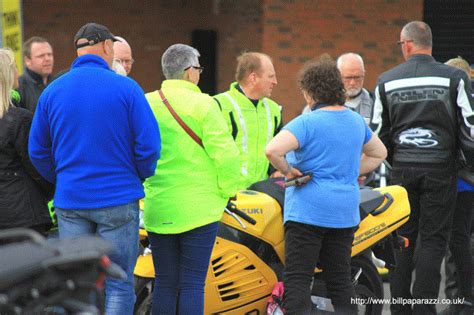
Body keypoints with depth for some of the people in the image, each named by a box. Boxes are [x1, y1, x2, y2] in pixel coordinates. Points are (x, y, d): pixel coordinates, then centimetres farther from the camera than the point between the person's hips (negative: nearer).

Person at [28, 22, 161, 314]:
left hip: (70, 201, 4)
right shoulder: (126, 87, -8)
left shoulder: (52, 91, 4)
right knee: (119, 286, 3)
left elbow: (38, 151, 7)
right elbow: (148, 145, -9)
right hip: (118, 199, -3)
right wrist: (140, 175, 9)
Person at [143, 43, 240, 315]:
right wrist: (228, 189, 1)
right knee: (192, 285, -1)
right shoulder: (203, 104, -9)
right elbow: (225, 153, -13)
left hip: (157, 209, 4)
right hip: (199, 208, -4)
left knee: (165, 284, 10)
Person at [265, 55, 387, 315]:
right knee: (340, 279, 12)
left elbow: (272, 150, -26)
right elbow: (379, 153, 26)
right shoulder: (356, 121, 10)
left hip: (307, 212, -7)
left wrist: (288, 171, -10)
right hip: (345, 214, 7)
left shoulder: (306, 123, -12)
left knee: (297, 280, -6)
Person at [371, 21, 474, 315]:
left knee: (402, 238, 11)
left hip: (402, 169, 3)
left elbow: (379, 133, 9)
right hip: (440, 169, -2)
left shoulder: (387, 81, 3)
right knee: (433, 239, 1)